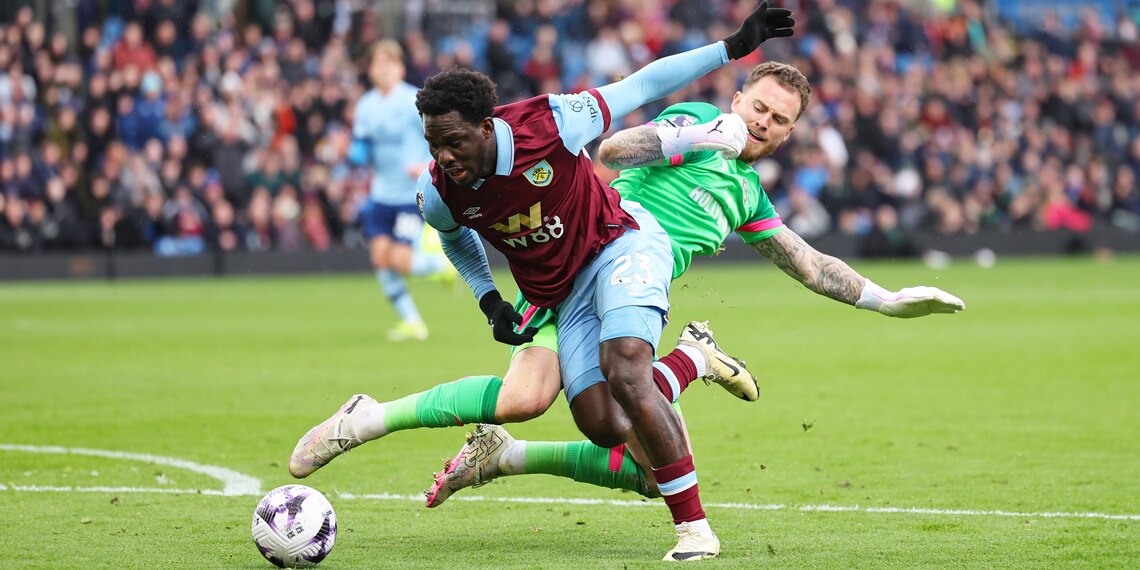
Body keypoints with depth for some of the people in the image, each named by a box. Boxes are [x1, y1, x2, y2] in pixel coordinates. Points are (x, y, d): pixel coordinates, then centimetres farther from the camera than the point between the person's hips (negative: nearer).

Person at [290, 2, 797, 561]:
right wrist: (490, 302, 2)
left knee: (626, 376, -28)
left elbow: (640, 87, -13)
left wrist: (734, 46, -11)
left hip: (621, 247, -5)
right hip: (564, 298, 5)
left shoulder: (549, 125, -26)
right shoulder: (438, 194, -13)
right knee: (604, 427, -10)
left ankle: (695, 528, -23)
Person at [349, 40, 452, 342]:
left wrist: (430, 167, -23)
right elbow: (361, 152, 12)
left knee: (401, 260, -13)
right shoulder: (365, 106, 6)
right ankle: (411, 322, 9)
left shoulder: (415, 102, -11)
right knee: (380, 256, -4)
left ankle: (445, 263, 19)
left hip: (414, 195, -6)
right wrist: (351, 153, -10)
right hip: (382, 194, 6)